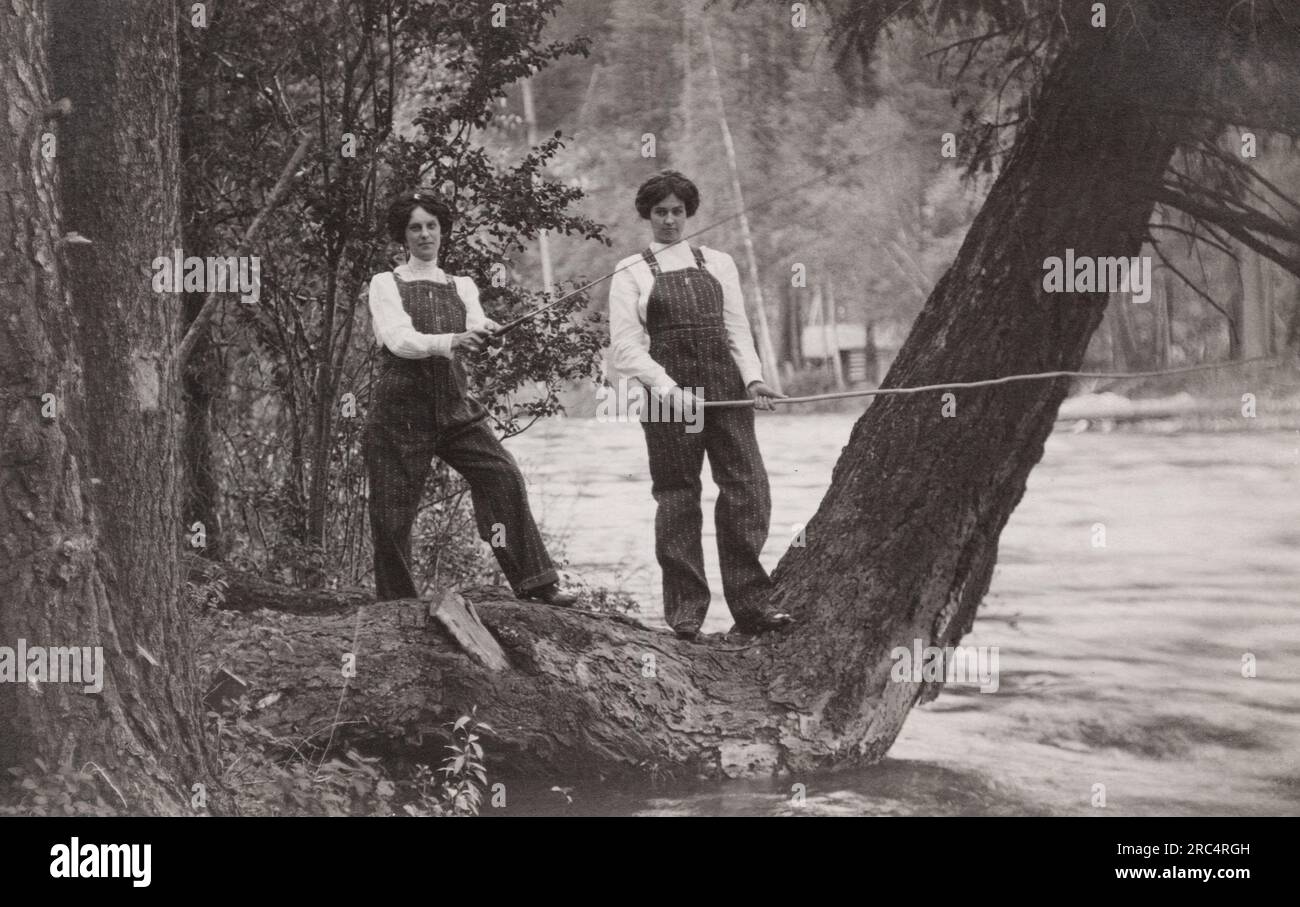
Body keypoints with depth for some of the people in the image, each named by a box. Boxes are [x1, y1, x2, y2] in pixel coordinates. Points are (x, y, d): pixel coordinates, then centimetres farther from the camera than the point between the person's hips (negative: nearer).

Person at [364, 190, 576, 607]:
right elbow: (399, 338, -14)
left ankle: (534, 582, -16)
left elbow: (475, 328, -4)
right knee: (392, 511, -4)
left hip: (454, 405, 3)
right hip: (401, 409, -3)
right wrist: (448, 342, -32)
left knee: (503, 475, -16)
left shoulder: (461, 287, 15)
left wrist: (482, 333, -29)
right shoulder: (386, 284, 3)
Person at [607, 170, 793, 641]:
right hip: (668, 388, -2)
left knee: (748, 488, -6)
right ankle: (685, 609, 5)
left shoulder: (718, 263, 15)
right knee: (677, 495, -2)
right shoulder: (631, 273, 6)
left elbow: (737, 330, 12)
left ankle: (750, 605, -1)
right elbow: (626, 344, -2)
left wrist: (753, 377, -5)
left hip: (726, 387, 3)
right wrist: (668, 387, -14)